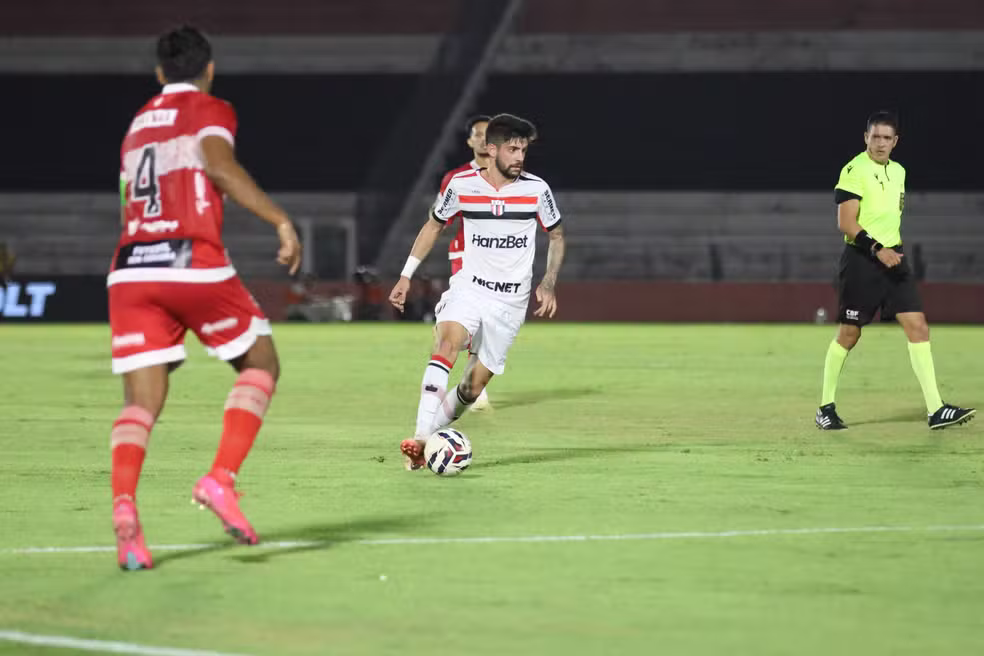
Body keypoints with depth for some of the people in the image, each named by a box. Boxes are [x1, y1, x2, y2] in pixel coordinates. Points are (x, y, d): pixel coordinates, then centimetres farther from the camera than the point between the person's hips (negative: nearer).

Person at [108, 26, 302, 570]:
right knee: (261, 365, 14)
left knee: (141, 401, -1)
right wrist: (280, 219, -14)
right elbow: (219, 164, -14)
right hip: (194, 262, -5)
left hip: (131, 269, 5)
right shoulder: (210, 111, 7)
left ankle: (124, 506, -27)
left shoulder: (137, 125, 25)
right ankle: (221, 478, -6)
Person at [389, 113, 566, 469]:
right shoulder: (461, 185, -5)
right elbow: (433, 226, 12)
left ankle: (430, 436, 19)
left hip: (510, 301, 1)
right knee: (446, 344, -29)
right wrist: (406, 276, 9)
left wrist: (549, 282, -4)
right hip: (468, 288, -1)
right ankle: (420, 439, -36)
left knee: (476, 382, -1)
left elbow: (557, 236, 10)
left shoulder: (536, 189, -5)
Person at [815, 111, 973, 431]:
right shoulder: (854, 170, -10)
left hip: (892, 258, 6)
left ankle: (936, 410, -8)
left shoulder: (898, 171, 13)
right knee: (849, 334, 1)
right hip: (861, 260, -6)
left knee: (917, 326, -5)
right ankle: (826, 408, 17)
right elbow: (846, 223, -16)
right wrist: (877, 249, -24)